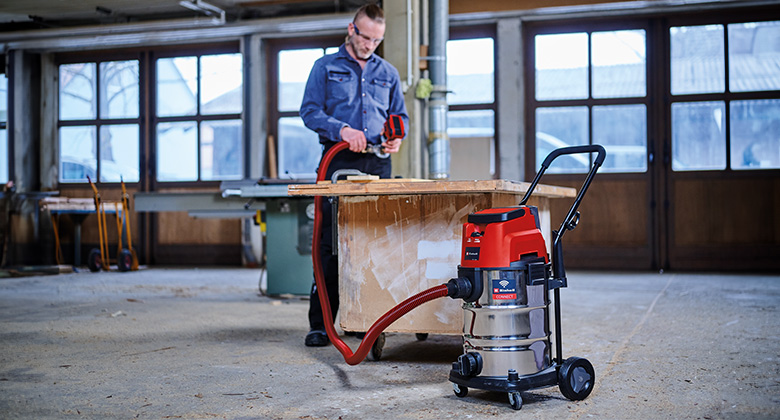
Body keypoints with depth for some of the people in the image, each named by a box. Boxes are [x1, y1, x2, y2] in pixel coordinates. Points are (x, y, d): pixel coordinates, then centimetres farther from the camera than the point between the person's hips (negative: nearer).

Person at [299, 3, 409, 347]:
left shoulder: (388, 73, 19)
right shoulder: (326, 67, 10)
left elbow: (400, 115, 20)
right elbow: (310, 111, 1)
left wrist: (397, 136, -2)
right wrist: (342, 129, -15)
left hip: (378, 164, 3)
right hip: (339, 161, -3)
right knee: (330, 243, -7)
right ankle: (320, 324, -3)